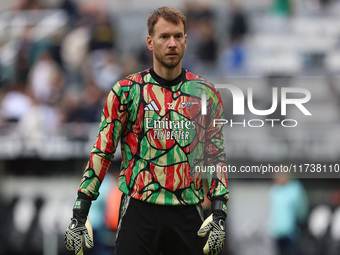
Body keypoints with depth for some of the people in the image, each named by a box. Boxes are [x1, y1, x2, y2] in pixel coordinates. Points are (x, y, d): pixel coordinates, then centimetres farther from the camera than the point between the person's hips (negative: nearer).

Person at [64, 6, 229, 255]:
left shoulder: (205, 93, 7)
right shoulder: (126, 91, 1)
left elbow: (216, 157, 10)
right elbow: (102, 152, 3)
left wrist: (219, 216, 0)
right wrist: (79, 215, -2)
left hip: (188, 215, 2)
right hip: (139, 213, -2)